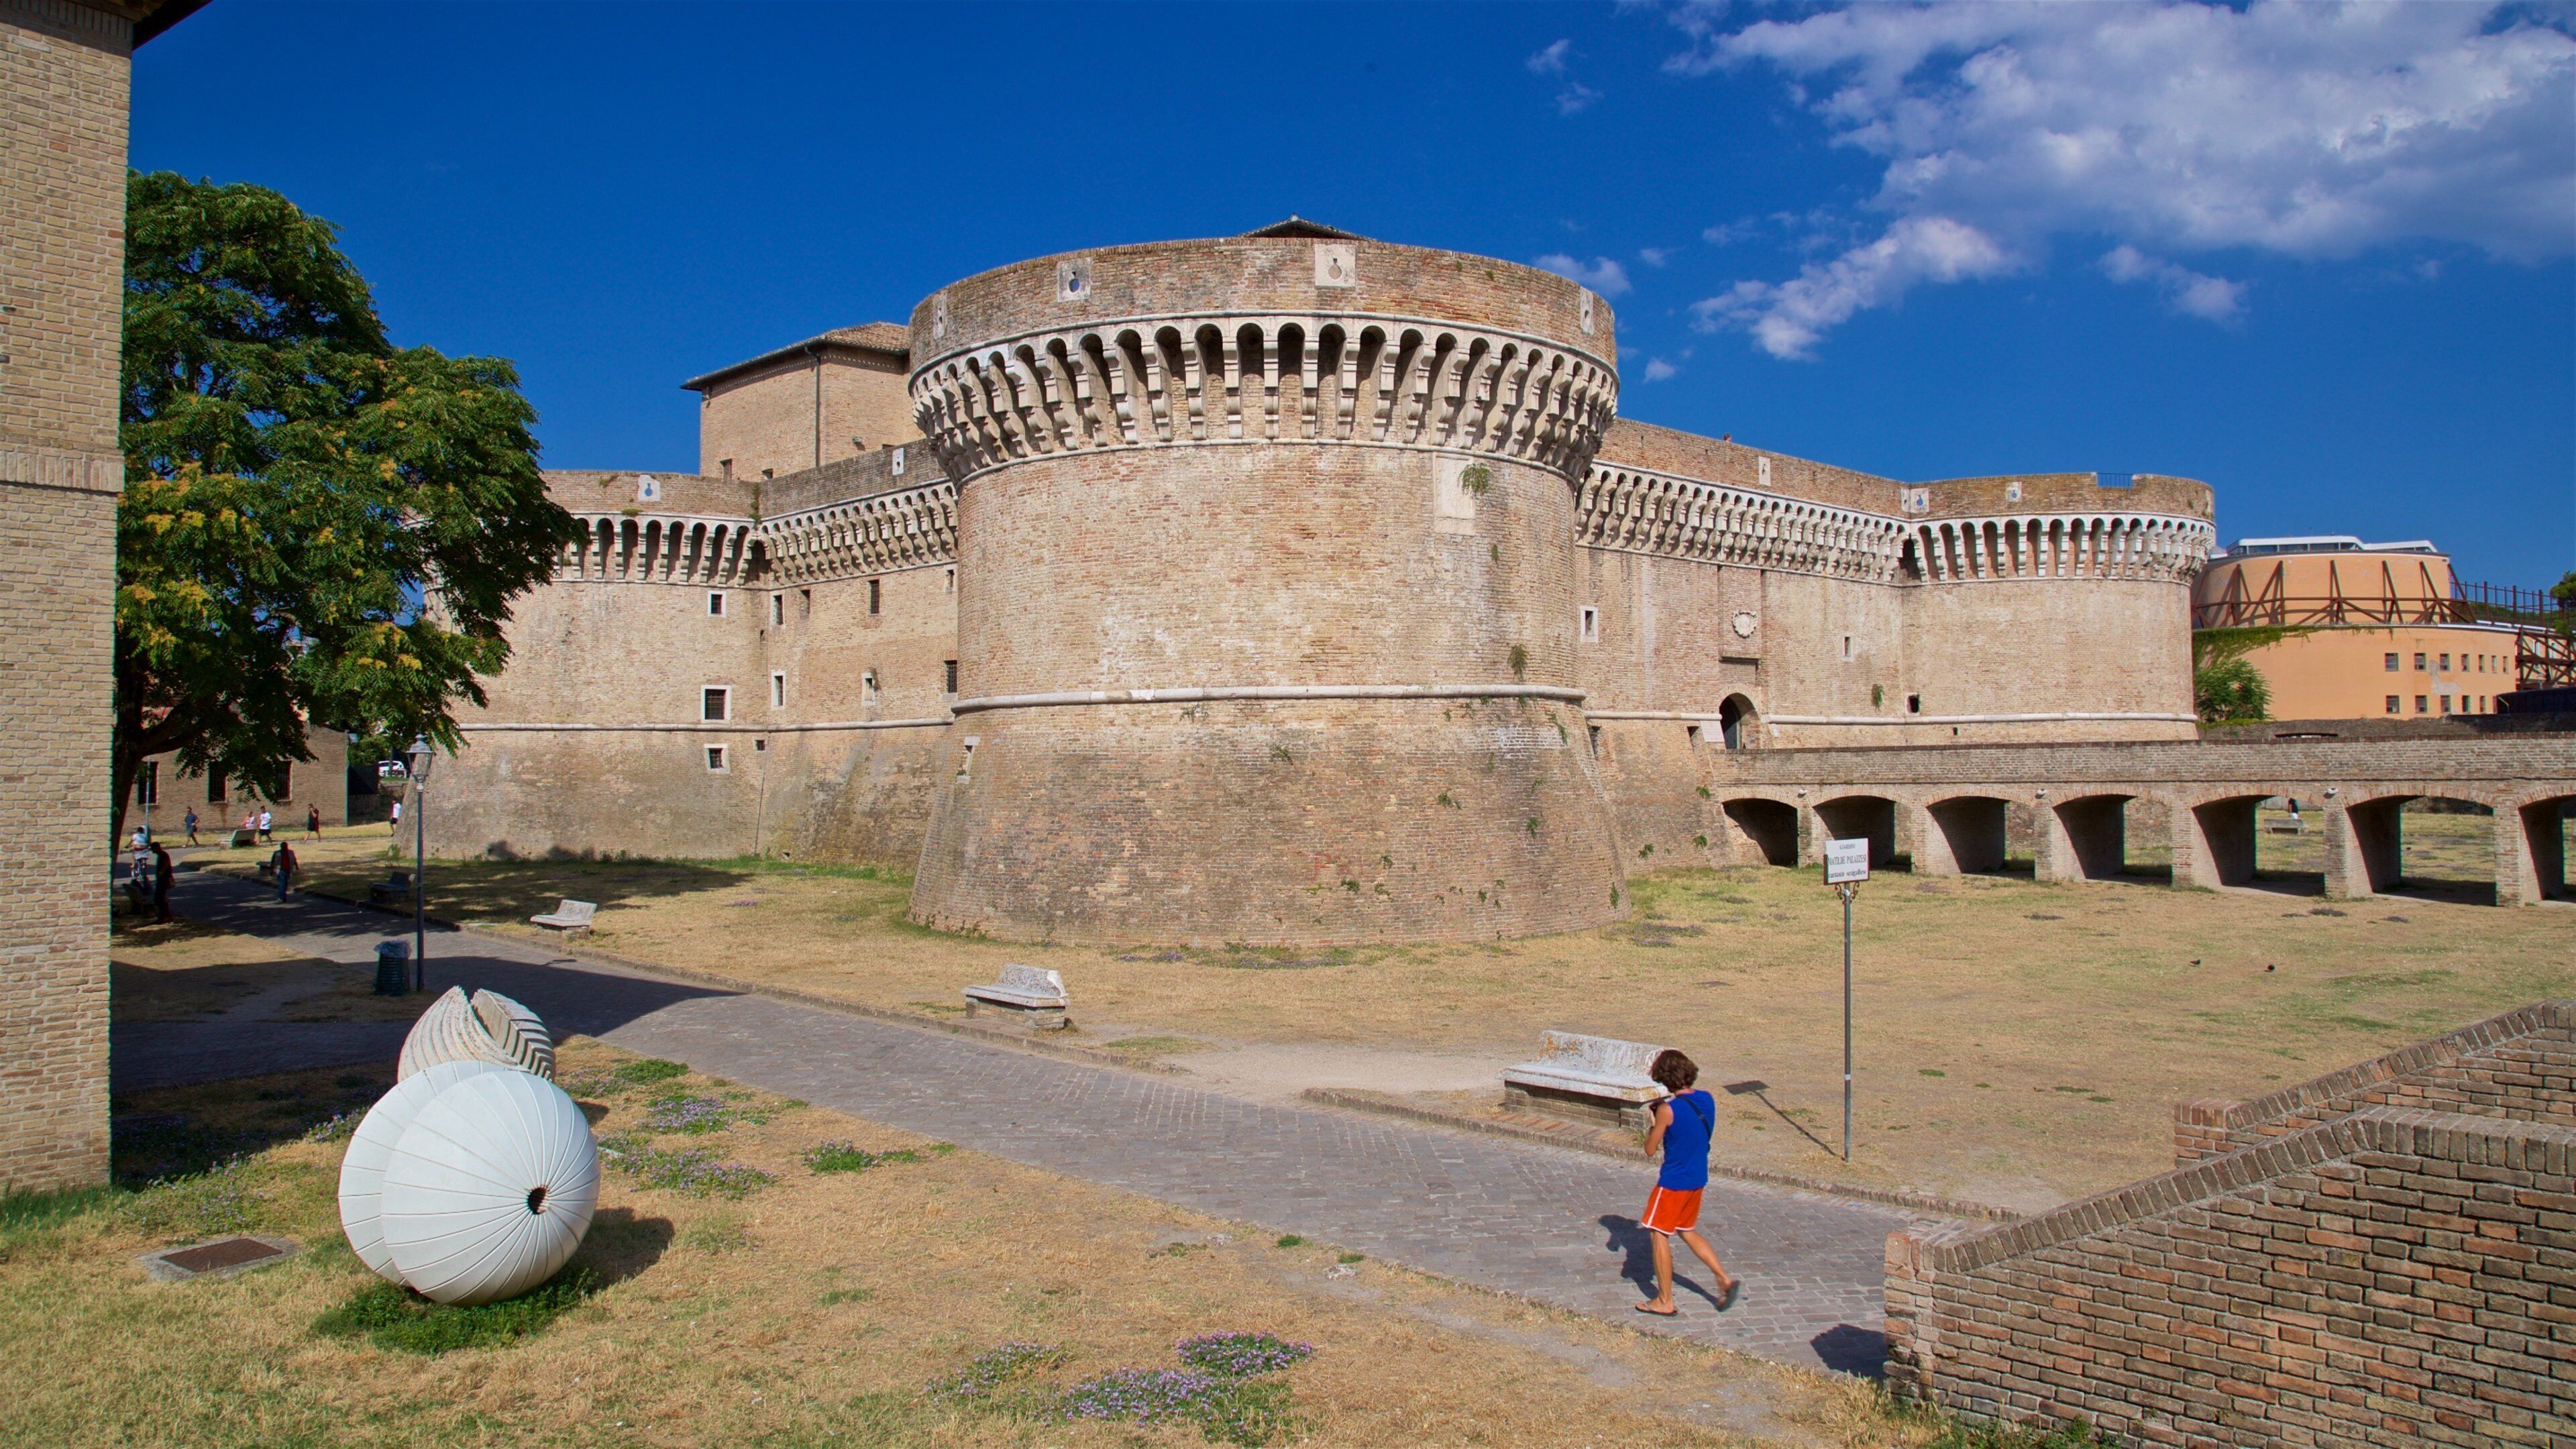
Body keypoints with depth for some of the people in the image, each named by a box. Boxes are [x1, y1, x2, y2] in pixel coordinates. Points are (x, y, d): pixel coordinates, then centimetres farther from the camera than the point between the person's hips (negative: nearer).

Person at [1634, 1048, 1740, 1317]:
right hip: (1698, 1180, 7)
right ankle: (1724, 1279, 15)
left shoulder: (1668, 1109, -22)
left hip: (1673, 1183, -7)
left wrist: (1653, 1125, 4)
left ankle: (1665, 1302, 12)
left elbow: (1650, 1150, -13)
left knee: (1659, 1235, 7)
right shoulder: (1707, 1100, -2)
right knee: (1688, 1232, 23)